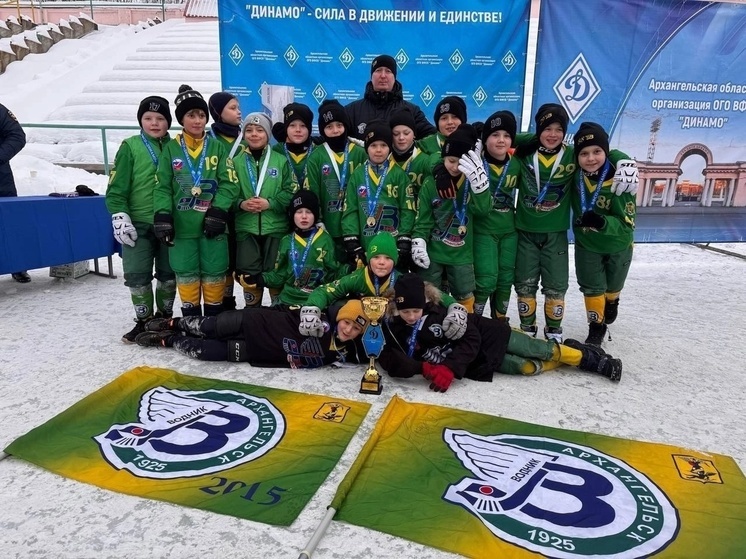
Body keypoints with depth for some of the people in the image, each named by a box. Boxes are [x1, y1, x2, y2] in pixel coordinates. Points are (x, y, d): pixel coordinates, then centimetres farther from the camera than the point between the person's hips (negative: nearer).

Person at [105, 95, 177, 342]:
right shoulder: (130, 147, -2)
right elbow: (116, 187, -3)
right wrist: (120, 217, -11)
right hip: (138, 224, -2)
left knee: (168, 273, 11)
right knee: (137, 274, 0)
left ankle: (164, 317, 28)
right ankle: (144, 320, 16)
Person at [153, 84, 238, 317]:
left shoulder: (217, 147, 4)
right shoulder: (171, 149, 5)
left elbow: (229, 183, -2)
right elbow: (162, 186, 3)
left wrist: (218, 212, -14)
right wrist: (162, 216, -9)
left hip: (212, 224, 0)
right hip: (182, 225, 1)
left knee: (214, 273, 7)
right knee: (186, 274, 8)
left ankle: (214, 317, 22)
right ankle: (191, 318, 22)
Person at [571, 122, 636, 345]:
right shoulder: (575, 174, -23)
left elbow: (627, 224, -31)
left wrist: (601, 222, -49)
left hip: (618, 245, -1)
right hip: (586, 243, 1)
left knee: (612, 286, 25)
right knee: (591, 287, 10)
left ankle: (612, 302, 59)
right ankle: (596, 326, 32)